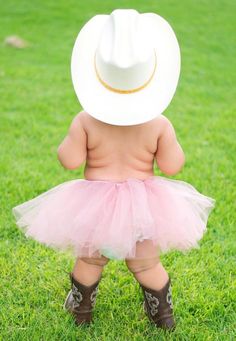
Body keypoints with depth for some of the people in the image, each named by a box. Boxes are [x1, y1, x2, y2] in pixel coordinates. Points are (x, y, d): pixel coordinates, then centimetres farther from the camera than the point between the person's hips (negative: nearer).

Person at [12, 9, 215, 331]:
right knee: (147, 265, 18)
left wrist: (67, 143, 8)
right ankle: (163, 317, 33)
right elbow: (172, 166, -8)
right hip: (142, 205, 0)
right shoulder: (159, 124, -12)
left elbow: (70, 160, -12)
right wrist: (173, 142, 11)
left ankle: (81, 311, 40)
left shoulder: (86, 120, -13)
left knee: (89, 260, 21)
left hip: (95, 204, 0)